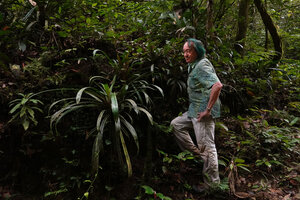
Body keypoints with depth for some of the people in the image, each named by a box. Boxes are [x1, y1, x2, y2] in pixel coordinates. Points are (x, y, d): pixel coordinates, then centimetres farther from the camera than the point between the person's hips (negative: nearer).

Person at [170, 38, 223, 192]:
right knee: (176, 124, 18)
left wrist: (208, 109, -26)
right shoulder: (193, 66, 15)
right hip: (194, 111, 11)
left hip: (203, 112, -11)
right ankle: (197, 154, 22)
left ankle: (212, 182, 13)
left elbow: (217, 85, -31)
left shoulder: (202, 66, -17)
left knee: (207, 146, -2)